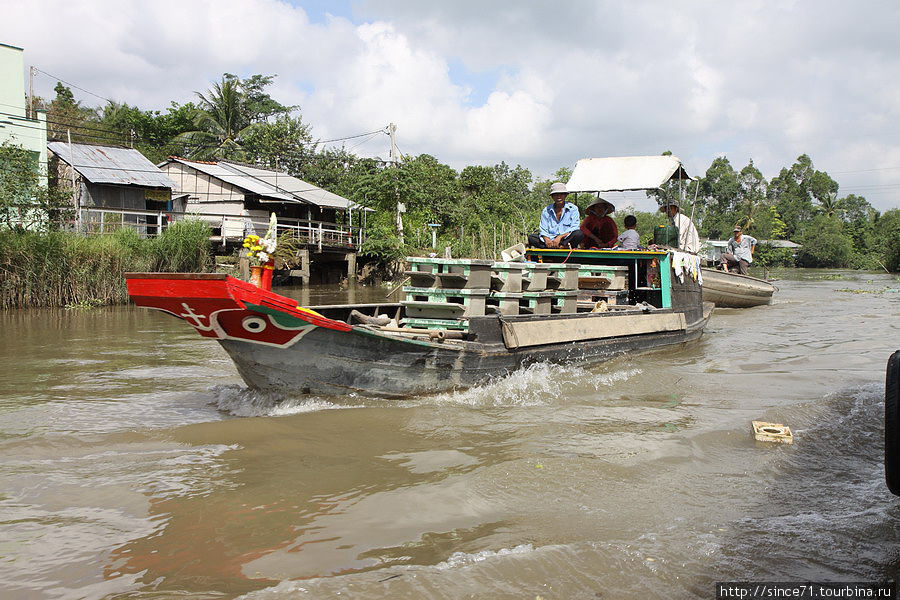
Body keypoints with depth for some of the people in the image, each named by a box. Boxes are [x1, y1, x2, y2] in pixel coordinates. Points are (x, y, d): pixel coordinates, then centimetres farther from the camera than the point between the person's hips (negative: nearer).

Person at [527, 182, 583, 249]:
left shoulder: (573, 209, 3)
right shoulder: (546, 211, 9)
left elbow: (573, 229, -6)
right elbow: (543, 230, 4)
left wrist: (560, 237, -22)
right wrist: (547, 240, -20)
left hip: (567, 240, -3)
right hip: (551, 240, 3)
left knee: (578, 234, -31)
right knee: (531, 237, -20)